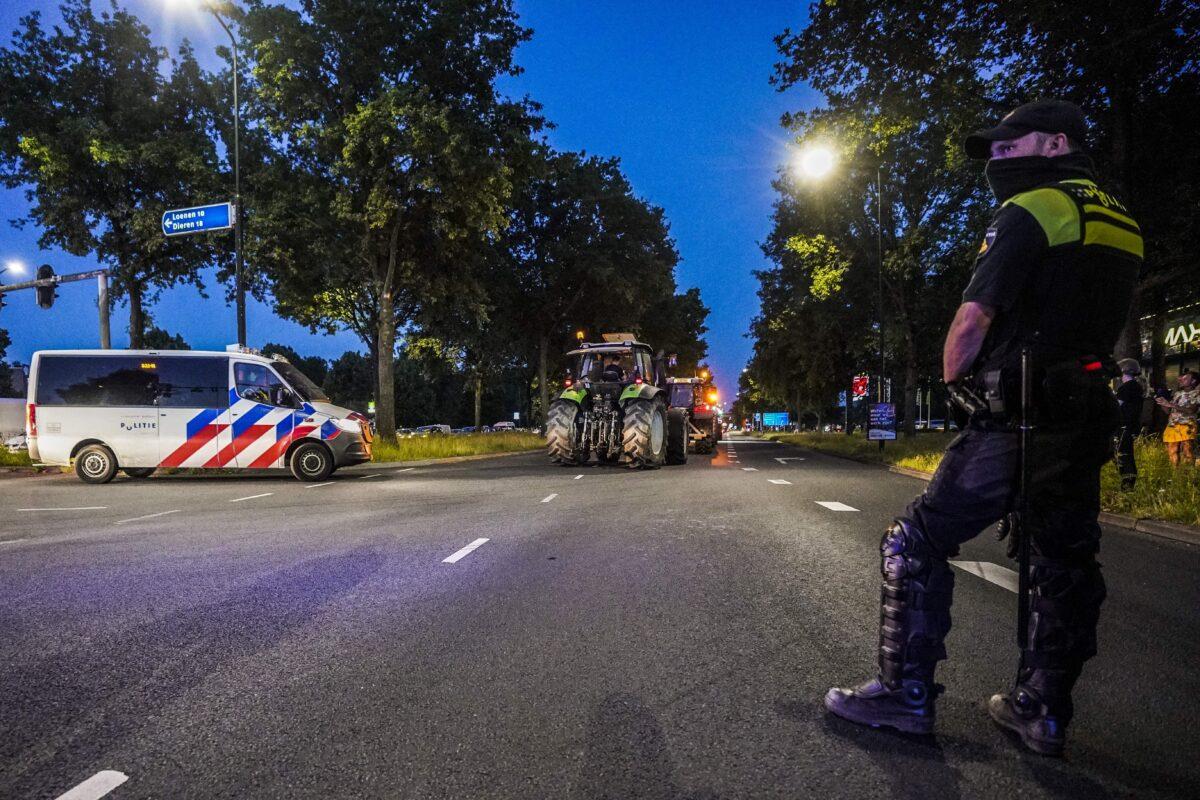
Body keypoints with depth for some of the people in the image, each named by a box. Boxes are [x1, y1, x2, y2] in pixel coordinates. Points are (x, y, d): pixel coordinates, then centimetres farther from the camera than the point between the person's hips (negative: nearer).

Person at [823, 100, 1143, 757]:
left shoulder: (1030, 213, -9)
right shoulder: (1121, 225, 17)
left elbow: (972, 322, -14)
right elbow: (1089, 328, 20)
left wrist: (953, 381, 2)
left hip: (1016, 421, -9)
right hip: (1089, 421, 9)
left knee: (916, 542, -2)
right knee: (1063, 562, 12)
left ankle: (906, 693, 2)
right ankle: (1042, 712, 21)